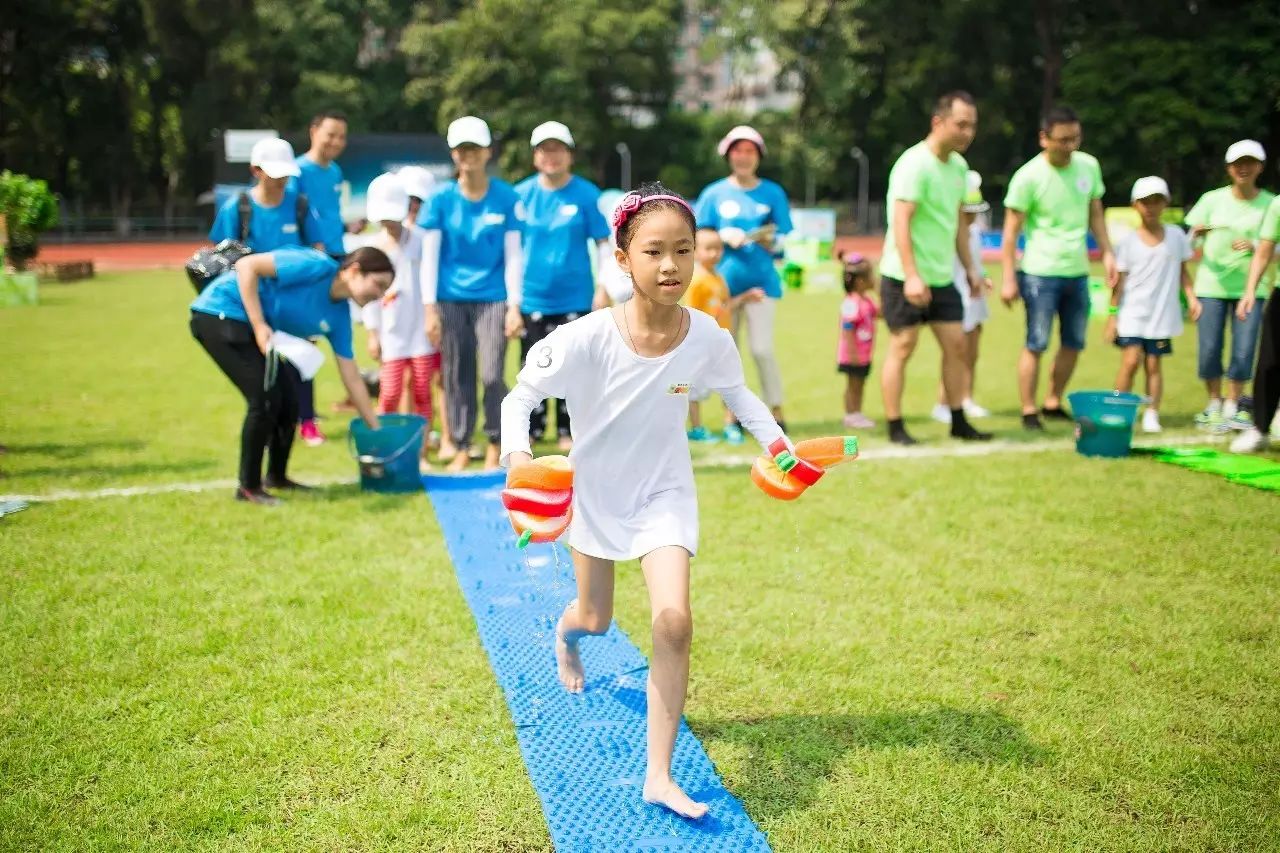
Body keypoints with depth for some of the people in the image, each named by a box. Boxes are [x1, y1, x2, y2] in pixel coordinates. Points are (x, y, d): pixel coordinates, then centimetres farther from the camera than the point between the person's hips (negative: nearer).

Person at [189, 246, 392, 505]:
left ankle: (277, 477, 27)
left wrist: (376, 431, 4)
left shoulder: (340, 315, 1)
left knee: (288, 402, 7)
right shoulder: (317, 266, -22)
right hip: (219, 313, -8)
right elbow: (246, 265, -24)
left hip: (248, 326, 8)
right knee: (265, 398, -14)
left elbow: (352, 379, 5)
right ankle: (248, 487, 0)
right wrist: (259, 325, -27)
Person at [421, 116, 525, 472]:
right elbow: (429, 256, 0)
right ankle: (462, 449, 17)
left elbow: (514, 255, -1)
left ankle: (494, 447, 10)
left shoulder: (506, 198, -2)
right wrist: (429, 308, -6)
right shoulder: (441, 198, 0)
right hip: (451, 299, 1)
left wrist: (514, 306, -6)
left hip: (493, 298, -1)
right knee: (456, 376, 5)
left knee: (492, 375, -8)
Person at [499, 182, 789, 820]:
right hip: (594, 491, -1)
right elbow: (520, 398, -16)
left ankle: (659, 775, -2)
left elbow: (735, 392, 4)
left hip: (665, 493, 1)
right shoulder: (587, 338, -26)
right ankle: (567, 632, 60)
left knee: (674, 622, -15)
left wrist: (775, 439, -9)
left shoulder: (707, 336, -18)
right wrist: (518, 454, -34)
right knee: (596, 618, 17)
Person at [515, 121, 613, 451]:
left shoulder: (587, 194, -2)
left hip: (575, 298, -1)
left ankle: (568, 434, 17)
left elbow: (603, 244, 1)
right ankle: (531, 433, 18)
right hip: (532, 299, 1)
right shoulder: (521, 194, 2)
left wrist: (603, 288, -5)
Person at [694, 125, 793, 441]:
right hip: (723, 282, 1)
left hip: (761, 281, -1)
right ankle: (732, 418, 13)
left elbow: (785, 239, 6)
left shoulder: (773, 193, 6)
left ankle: (776, 414, 7)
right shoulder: (714, 194, 6)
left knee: (762, 349, -8)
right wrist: (724, 236, -10)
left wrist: (771, 240, -16)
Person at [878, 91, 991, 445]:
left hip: (941, 276, 8)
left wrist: (970, 269, 17)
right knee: (902, 347, -2)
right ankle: (895, 427, 7)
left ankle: (959, 422, 16)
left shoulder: (959, 165, 9)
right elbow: (900, 223, -23)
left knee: (956, 344, 7)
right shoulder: (914, 164, -16)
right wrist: (911, 276, -29)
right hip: (905, 277, -8)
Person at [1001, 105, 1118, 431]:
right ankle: (1029, 411, 7)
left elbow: (1095, 213, 16)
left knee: (1074, 343, 11)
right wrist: (1009, 279, -12)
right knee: (1036, 344, -3)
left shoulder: (1089, 166, 4)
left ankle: (1053, 403, 26)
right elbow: (1011, 231, -9)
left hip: (1078, 272, 6)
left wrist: (1107, 252, 9)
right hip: (1040, 273, -6)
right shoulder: (1028, 177, -12)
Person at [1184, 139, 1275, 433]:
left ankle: (1232, 407, 15)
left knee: (1244, 351, -2)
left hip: (1251, 287, 0)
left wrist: (1255, 247, -20)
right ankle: (1214, 403, 21)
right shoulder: (1213, 199, 0)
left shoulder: (1270, 204, 0)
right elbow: (1189, 244, -2)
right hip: (1212, 285, 0)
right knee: (1209, 349, 2)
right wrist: (1197, 232, -25)